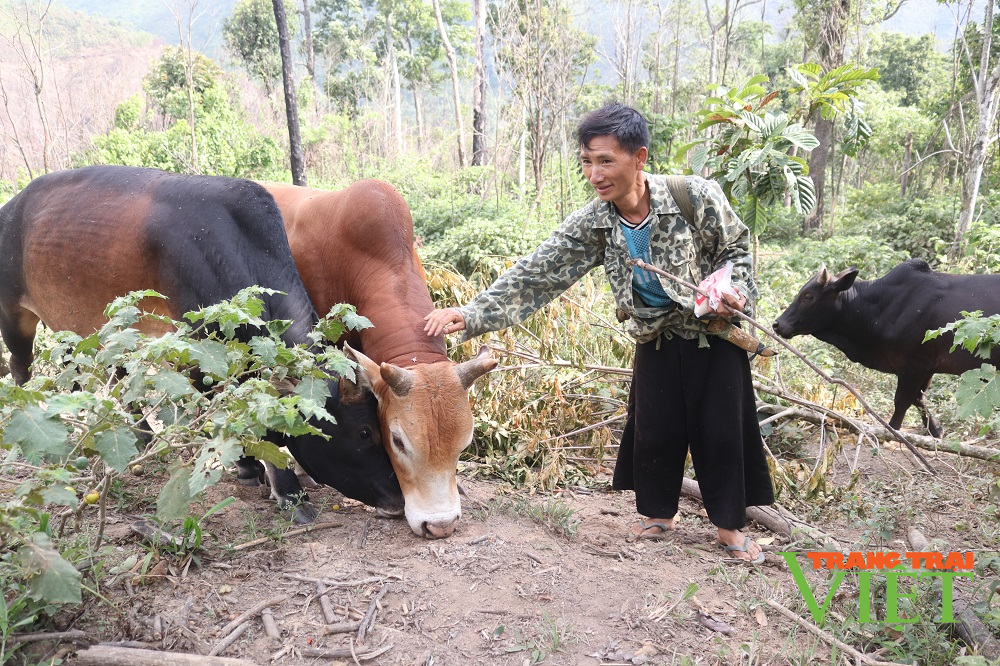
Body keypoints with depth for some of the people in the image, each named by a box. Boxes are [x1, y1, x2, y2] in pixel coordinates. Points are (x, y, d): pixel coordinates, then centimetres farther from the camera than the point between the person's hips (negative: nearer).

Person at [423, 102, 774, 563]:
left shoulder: (697, 196, -24)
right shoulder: (592, 225, -16)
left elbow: (737, 250, -6)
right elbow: (535, 274, -19)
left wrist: (729, 289, -25)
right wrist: (471, 314, -26)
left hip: (714, 331, -2)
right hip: (657, 337, 3)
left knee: (721, 429, 4)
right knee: (654, 429, 7)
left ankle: (730, 524, 24)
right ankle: (660, 514, 31)